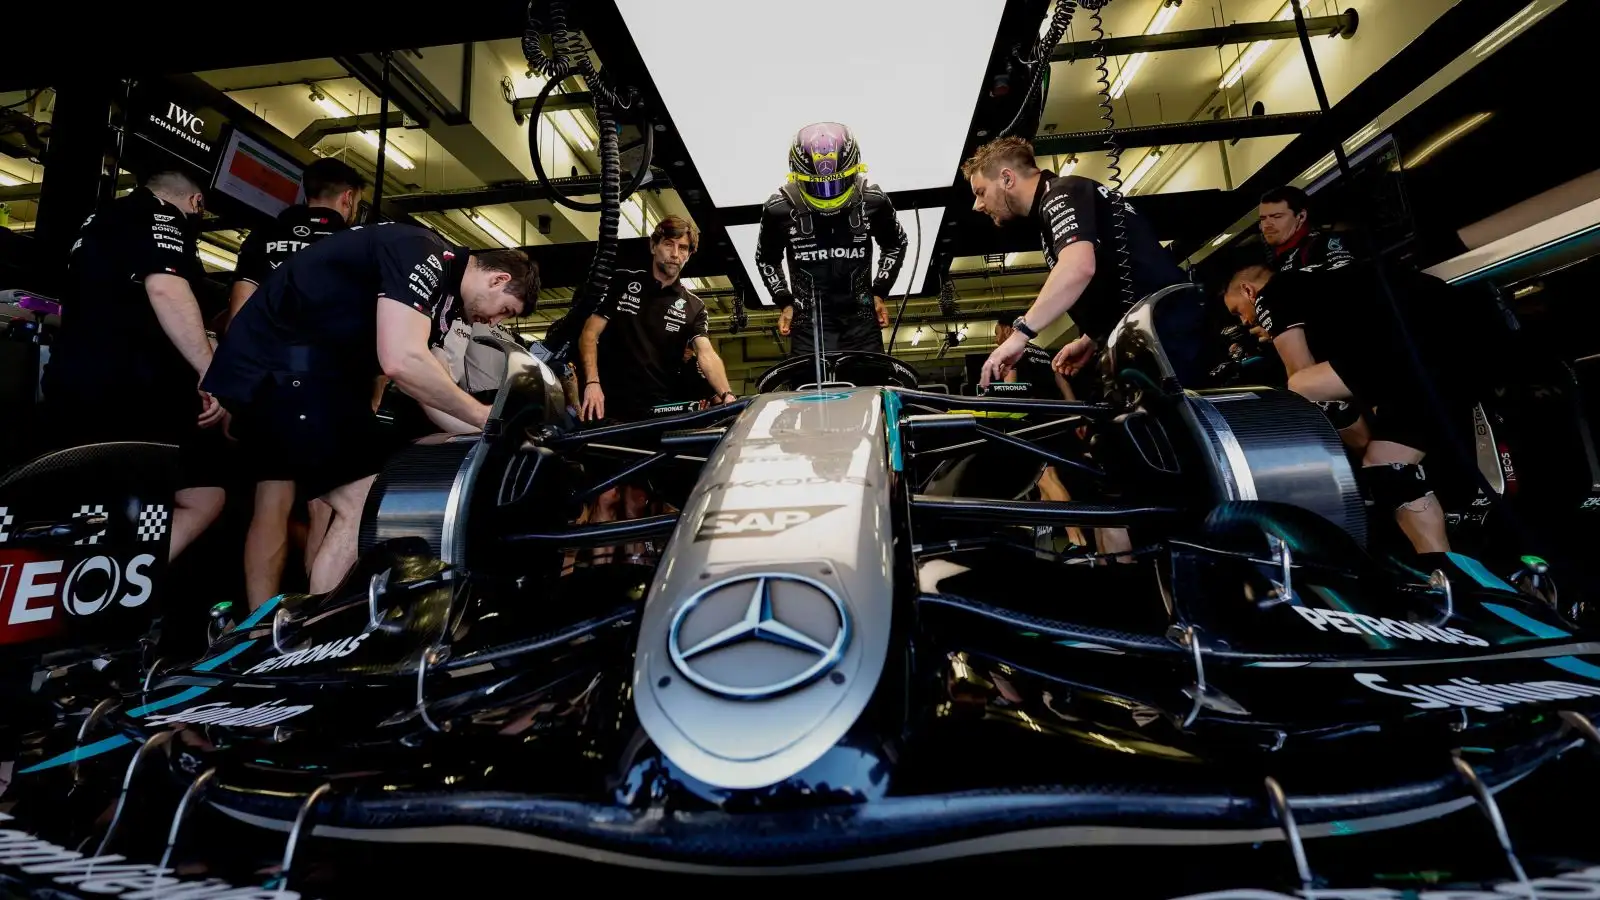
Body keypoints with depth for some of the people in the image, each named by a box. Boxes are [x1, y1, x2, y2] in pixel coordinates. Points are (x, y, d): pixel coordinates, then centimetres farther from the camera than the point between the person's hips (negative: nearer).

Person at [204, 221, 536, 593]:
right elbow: (402, 362, -30)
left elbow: (429, 391, 14)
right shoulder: (424, 254, -16)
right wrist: (483, 415, -19)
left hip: (315, 366, 11)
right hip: (280, 363, -10)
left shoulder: (439, 286, 13)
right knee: (365, 509, -15)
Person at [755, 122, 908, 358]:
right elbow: (766, 260, 12)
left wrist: (879, 292, 8)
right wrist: (785, 302, 5)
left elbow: (895, 245, 15)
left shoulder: (873, 202, -4)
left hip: (861, 319, 2)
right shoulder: (779, 209, -7)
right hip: (808, 321, -1)